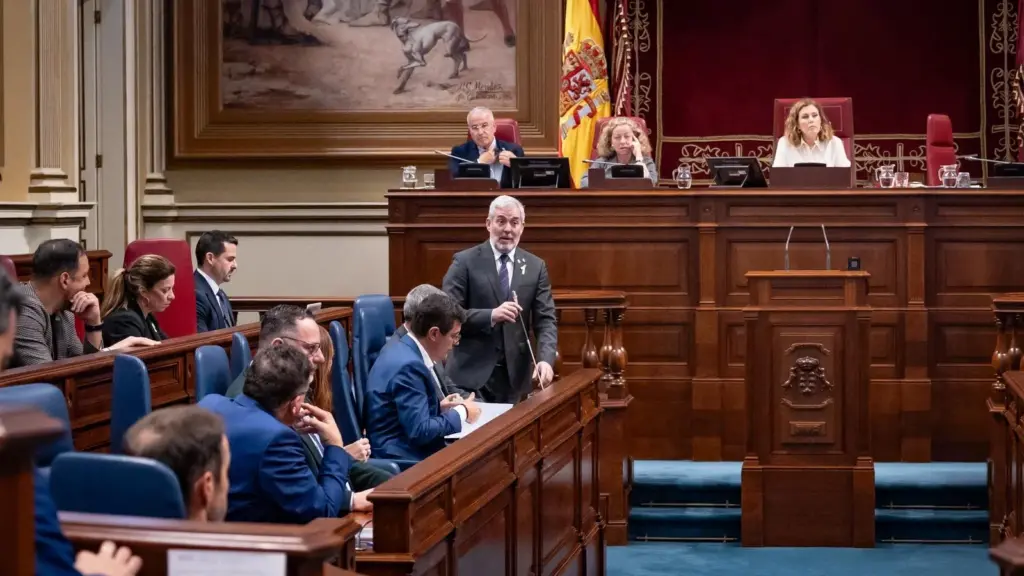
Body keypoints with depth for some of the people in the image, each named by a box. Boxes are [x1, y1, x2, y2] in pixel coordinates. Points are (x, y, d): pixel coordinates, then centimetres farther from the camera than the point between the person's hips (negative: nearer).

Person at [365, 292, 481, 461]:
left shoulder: (402, 351, 8)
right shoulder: (409, 365, -20)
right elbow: (420, 431, -23)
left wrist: (439, 407, 6)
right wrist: (461, 413, -10)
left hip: (404, 445, 9)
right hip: (403, 456, -9)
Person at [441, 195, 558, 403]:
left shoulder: (535, 266, 7)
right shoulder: (465, 261, -3)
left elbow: (546, 320, 2)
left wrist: (546, 359, -16)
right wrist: (491, 316, -23)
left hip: (516, 375, 3)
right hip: (472, 373, -3)